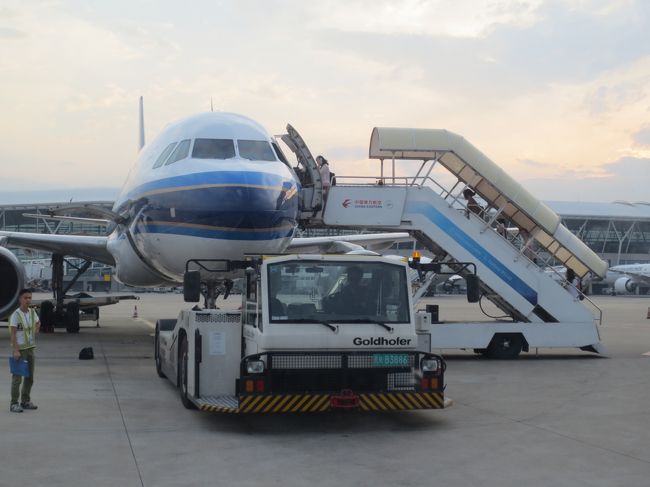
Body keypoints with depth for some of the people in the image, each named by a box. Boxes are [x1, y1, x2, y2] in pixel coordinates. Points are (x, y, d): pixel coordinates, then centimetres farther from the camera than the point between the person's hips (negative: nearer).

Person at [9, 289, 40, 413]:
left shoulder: (32, 312, 5)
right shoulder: (16, 315, -14)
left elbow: (38, 323, 25)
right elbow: (12, 333, -17)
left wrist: (34, 332, 7)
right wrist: (15, 350, -22)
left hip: (30, 348, 7)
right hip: (19, 349, -7)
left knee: (29, 377, 13)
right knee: (17, 377, -6)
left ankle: (25, 401, 24)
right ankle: (14, 404, -1)